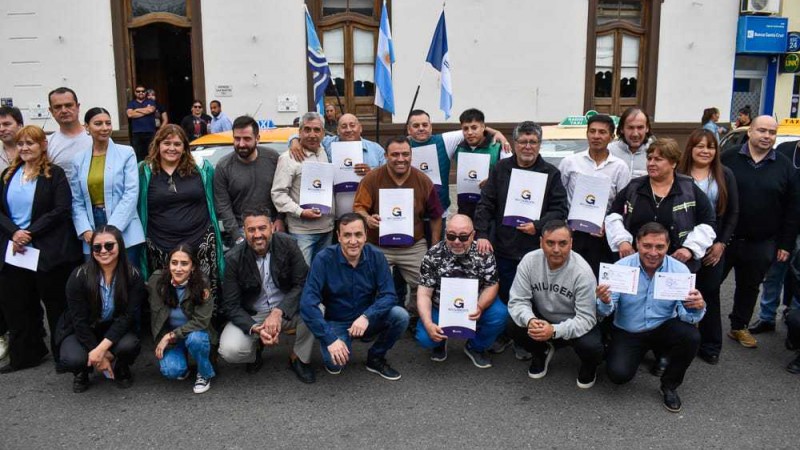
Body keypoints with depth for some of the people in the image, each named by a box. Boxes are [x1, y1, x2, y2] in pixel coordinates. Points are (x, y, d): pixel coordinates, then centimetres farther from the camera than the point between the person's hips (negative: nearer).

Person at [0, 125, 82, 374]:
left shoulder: (54, 174, -4)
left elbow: (61, 210, -13)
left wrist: (30, 233, -16)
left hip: (48, 251, -5)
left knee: (55, 304, 5)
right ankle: (24, 355, 25)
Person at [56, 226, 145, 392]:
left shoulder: (133, 276, -16)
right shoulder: (79, 276, -19)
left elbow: (128, 316, -19)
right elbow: (79, 320, -17)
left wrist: (102, 348, -29)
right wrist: (97, 353, -20)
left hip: (114, 329, 1)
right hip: (81, 331, 0)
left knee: (129, 346, -32)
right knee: (72, 359, -30)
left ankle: (120, 369, 6)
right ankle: (82, 371, 9)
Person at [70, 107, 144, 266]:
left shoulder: (126, 153, 0)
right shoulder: (79, 159, 9)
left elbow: (131, 194, -7)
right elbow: (77, 201, 8)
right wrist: (85, 231, -8)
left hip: (124, 234, -2)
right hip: (92, 237, 3)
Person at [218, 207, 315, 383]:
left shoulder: (287, 244, -14)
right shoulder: (234, 259, -14)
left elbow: (303, 284, -15)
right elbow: (231, 305, -12)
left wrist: (278, 312, -29)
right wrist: (255, 329, -29)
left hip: (286, 310, 1)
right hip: (251, 316, 0)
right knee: (230, 351, -27)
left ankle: (299, 359, -2)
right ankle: (255, 348, 12)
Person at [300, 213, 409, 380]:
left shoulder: (376, 256, -11)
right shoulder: (324, 259, -19)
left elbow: (389, 295, -14)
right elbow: (308, 302, -25)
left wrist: (367, 316, -33)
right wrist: (330, 339, -33)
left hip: (366, 320, 3)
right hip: (336, 323, -3)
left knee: (400, 316, -23)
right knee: (335, 362, -31)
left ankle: (375, 358, 3)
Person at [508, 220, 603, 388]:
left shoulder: (582, 271, -26)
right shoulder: (529, 261, -18)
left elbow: (586, 318, -25)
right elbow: (518, 301, -16)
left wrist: (555, 330, -41)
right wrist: (530, 320, -39)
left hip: (575, 324, -2)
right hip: (543, 319, 3)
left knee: (591, 347, -32)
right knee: (516, 327, -26)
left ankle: (589, 366, 9)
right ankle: (542, 351, 10)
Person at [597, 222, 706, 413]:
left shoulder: (679, 270, -12)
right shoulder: (621, 267, -14)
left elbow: (686, 314, -15)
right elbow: (606, 311, -14)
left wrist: (695, 309, -40)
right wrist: (605, 302, -38)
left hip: (663, 328, 1)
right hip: (627, 332, -1)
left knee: (691, 336, -28)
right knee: (618, 374, -21)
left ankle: (669, 386, 0)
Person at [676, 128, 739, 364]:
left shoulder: (725, 175, 6)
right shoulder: (678, 174, -2)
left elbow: (733, 212, 6)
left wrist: (721, 243, -2)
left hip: (713, 246, 2)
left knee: (710, 293, 9)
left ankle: (710, 346, 20)